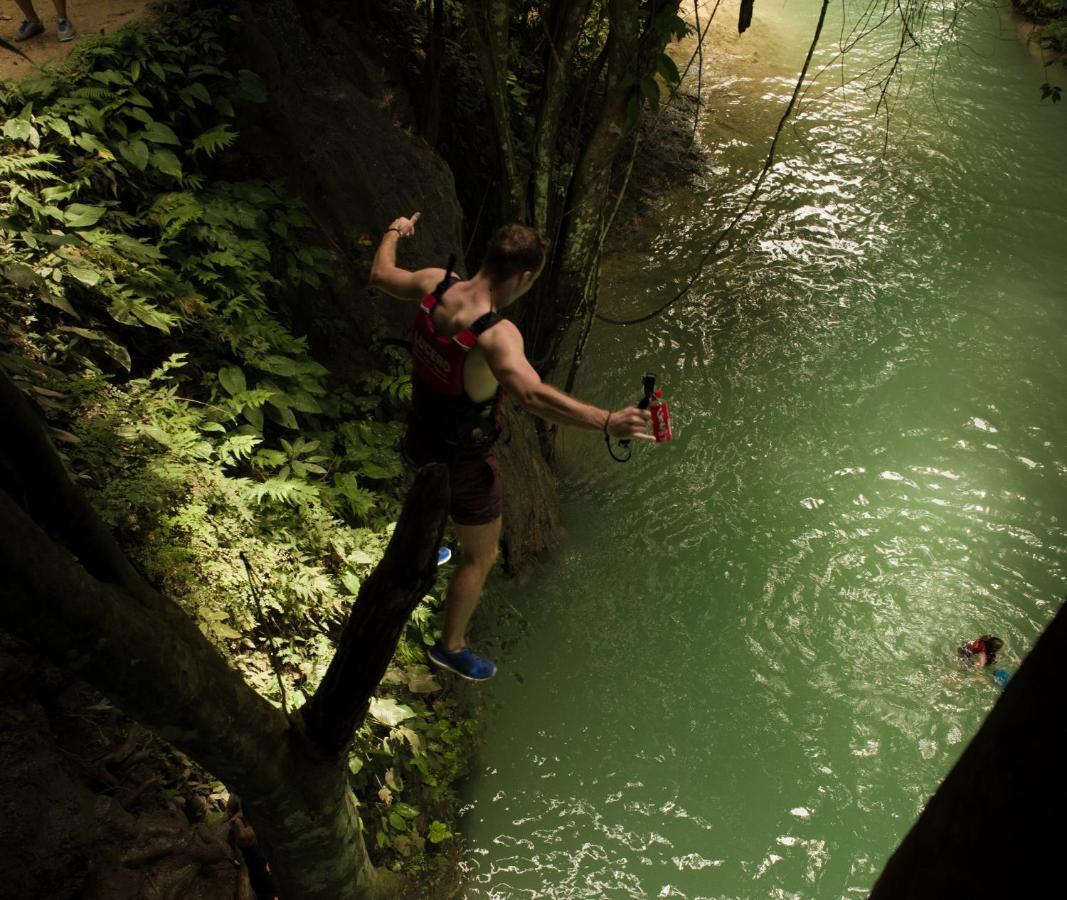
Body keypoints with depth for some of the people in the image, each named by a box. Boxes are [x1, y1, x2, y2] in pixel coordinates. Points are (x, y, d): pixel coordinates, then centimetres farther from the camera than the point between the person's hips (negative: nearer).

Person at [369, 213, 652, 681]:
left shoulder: (434, 285, -15)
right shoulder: (497, 335, -37)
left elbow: (381, 275, 6)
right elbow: (532, 395, -53)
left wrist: (393, 233, 26)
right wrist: (607, 421, -59)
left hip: (419, 438, 8)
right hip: (464, 461, -7)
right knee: (481, 556, 18)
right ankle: (451, 646, 37)